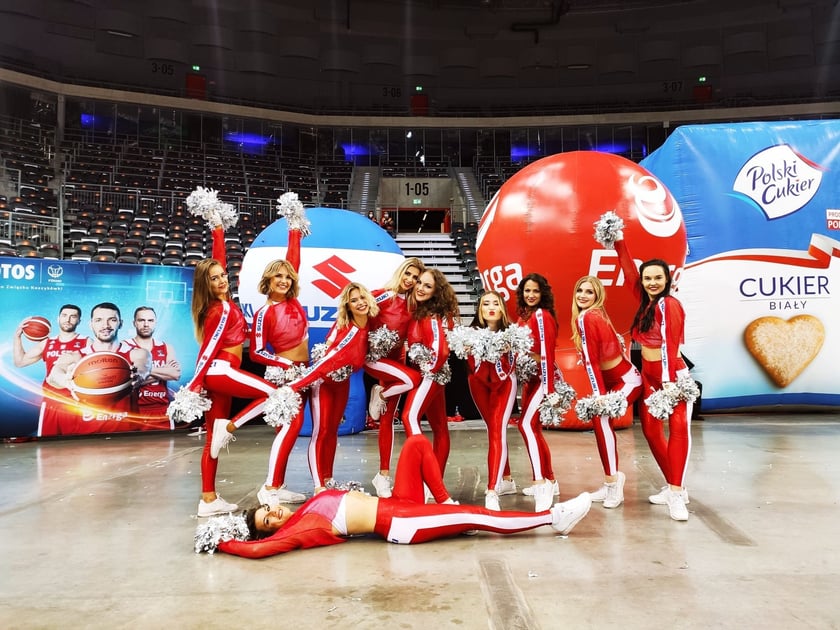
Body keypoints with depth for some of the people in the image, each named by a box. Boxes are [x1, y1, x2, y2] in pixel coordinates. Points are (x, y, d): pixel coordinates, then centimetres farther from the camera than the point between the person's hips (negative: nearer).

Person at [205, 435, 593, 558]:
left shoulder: (305, 510, 13)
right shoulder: (298, 530, -12)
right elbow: (258, 549, -22)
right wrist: (221, 544, -14)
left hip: (396, 504, 8)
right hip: (399, 525, -8)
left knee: (417, 444, 0)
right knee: (476, 517, -15)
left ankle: (446, 504, 5)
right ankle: (555, 518, -8)